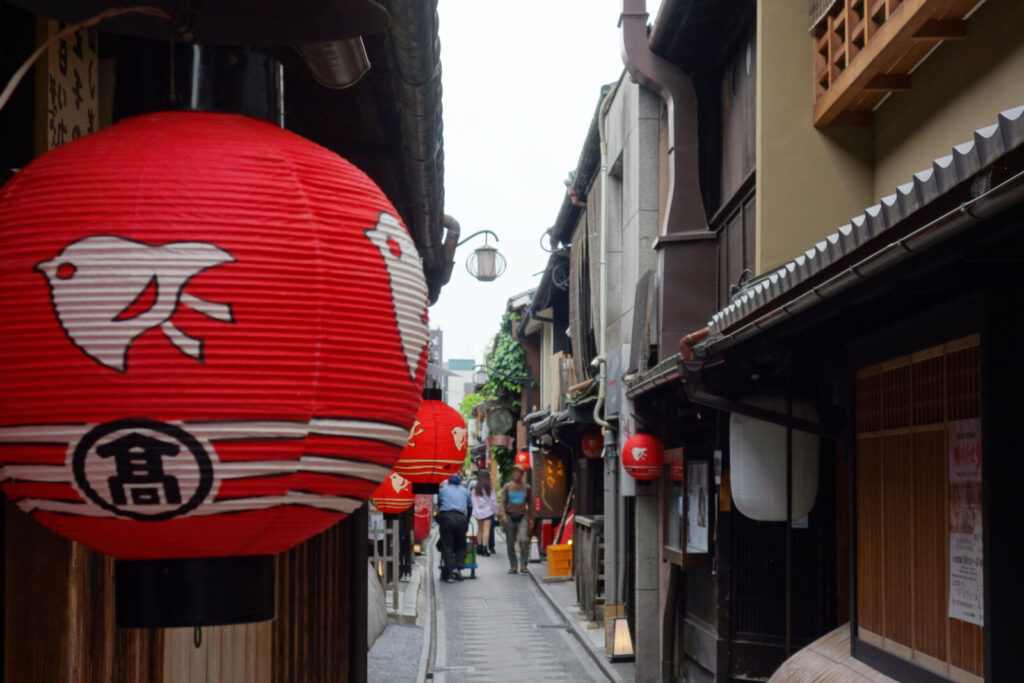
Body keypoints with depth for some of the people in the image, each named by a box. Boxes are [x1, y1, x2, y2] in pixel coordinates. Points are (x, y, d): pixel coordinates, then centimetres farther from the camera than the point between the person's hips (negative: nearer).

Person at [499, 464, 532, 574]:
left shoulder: (526, 487, 8)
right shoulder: (507, 487, 7)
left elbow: (529, 503, 16)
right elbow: (502, 502, 2)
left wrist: (531, 518, 11)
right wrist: (503, 515, -13)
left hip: (522, 517, -1)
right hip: (510, 517, 1)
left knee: (523, 540, -17)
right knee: (510, 544, 4)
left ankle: (523, 566, -11)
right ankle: (513, 566, 13)